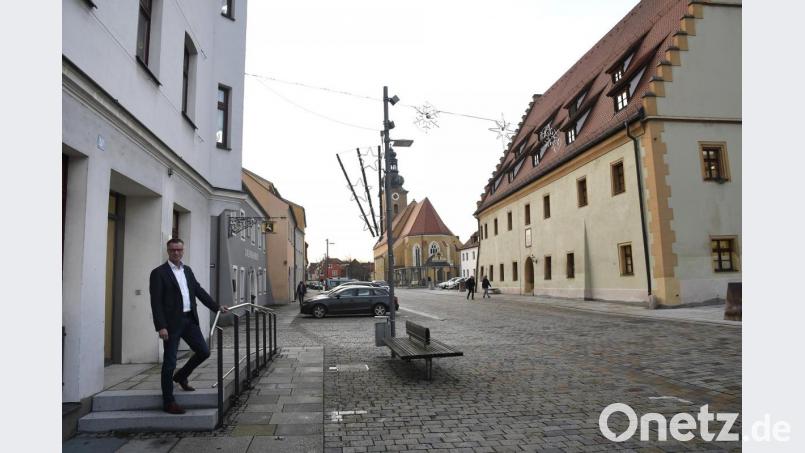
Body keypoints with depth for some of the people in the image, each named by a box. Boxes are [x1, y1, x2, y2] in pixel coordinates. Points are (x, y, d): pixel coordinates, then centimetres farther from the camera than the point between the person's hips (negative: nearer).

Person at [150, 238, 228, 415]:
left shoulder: (187, 270, 14)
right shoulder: (159, 273, -6)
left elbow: (199, 290, 18)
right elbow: (156, 302, -11)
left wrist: (217, 306, 13)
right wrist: (161, 327, -18)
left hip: (189, 320, 6)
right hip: (172, 322, -6)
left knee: (204, 352, 7)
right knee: (170, 361, 2)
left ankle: (181, 376, 32)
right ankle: (168, 402, 14)